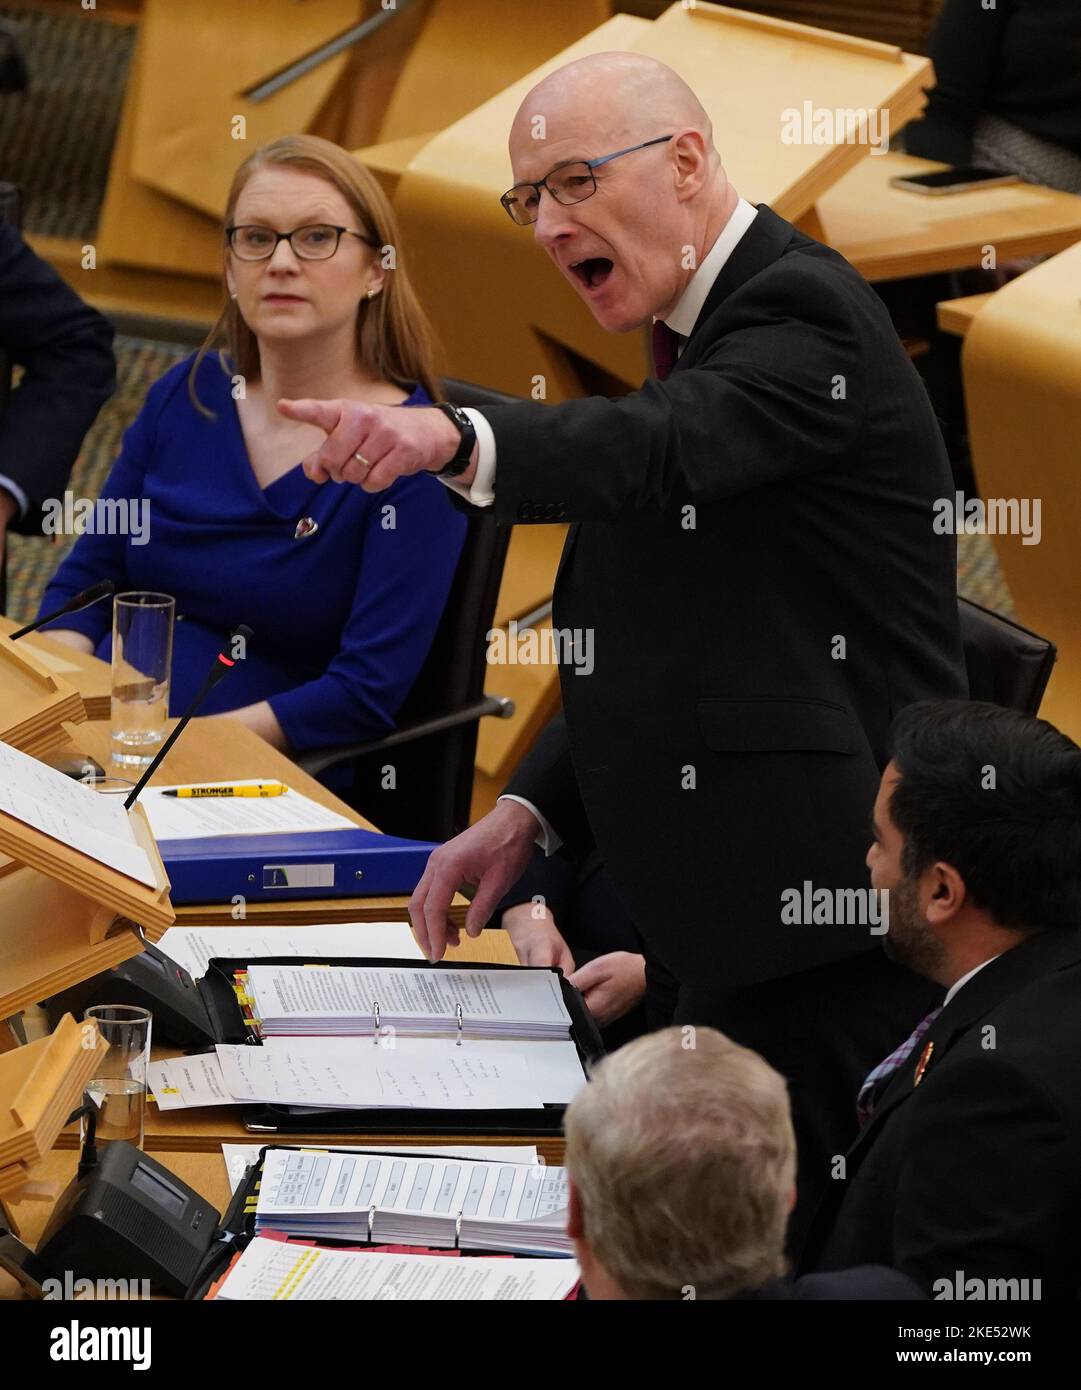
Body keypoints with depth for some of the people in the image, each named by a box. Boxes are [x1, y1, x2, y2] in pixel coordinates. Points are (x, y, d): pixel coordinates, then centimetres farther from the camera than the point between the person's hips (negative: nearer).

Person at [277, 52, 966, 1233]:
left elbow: (662, 450, -34)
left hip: (810, 913, -10)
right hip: (716, 915, 10)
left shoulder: (802, 311, -12)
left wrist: (455, 440, -52)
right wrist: (529, 810, 10)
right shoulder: (696, 334, 19)